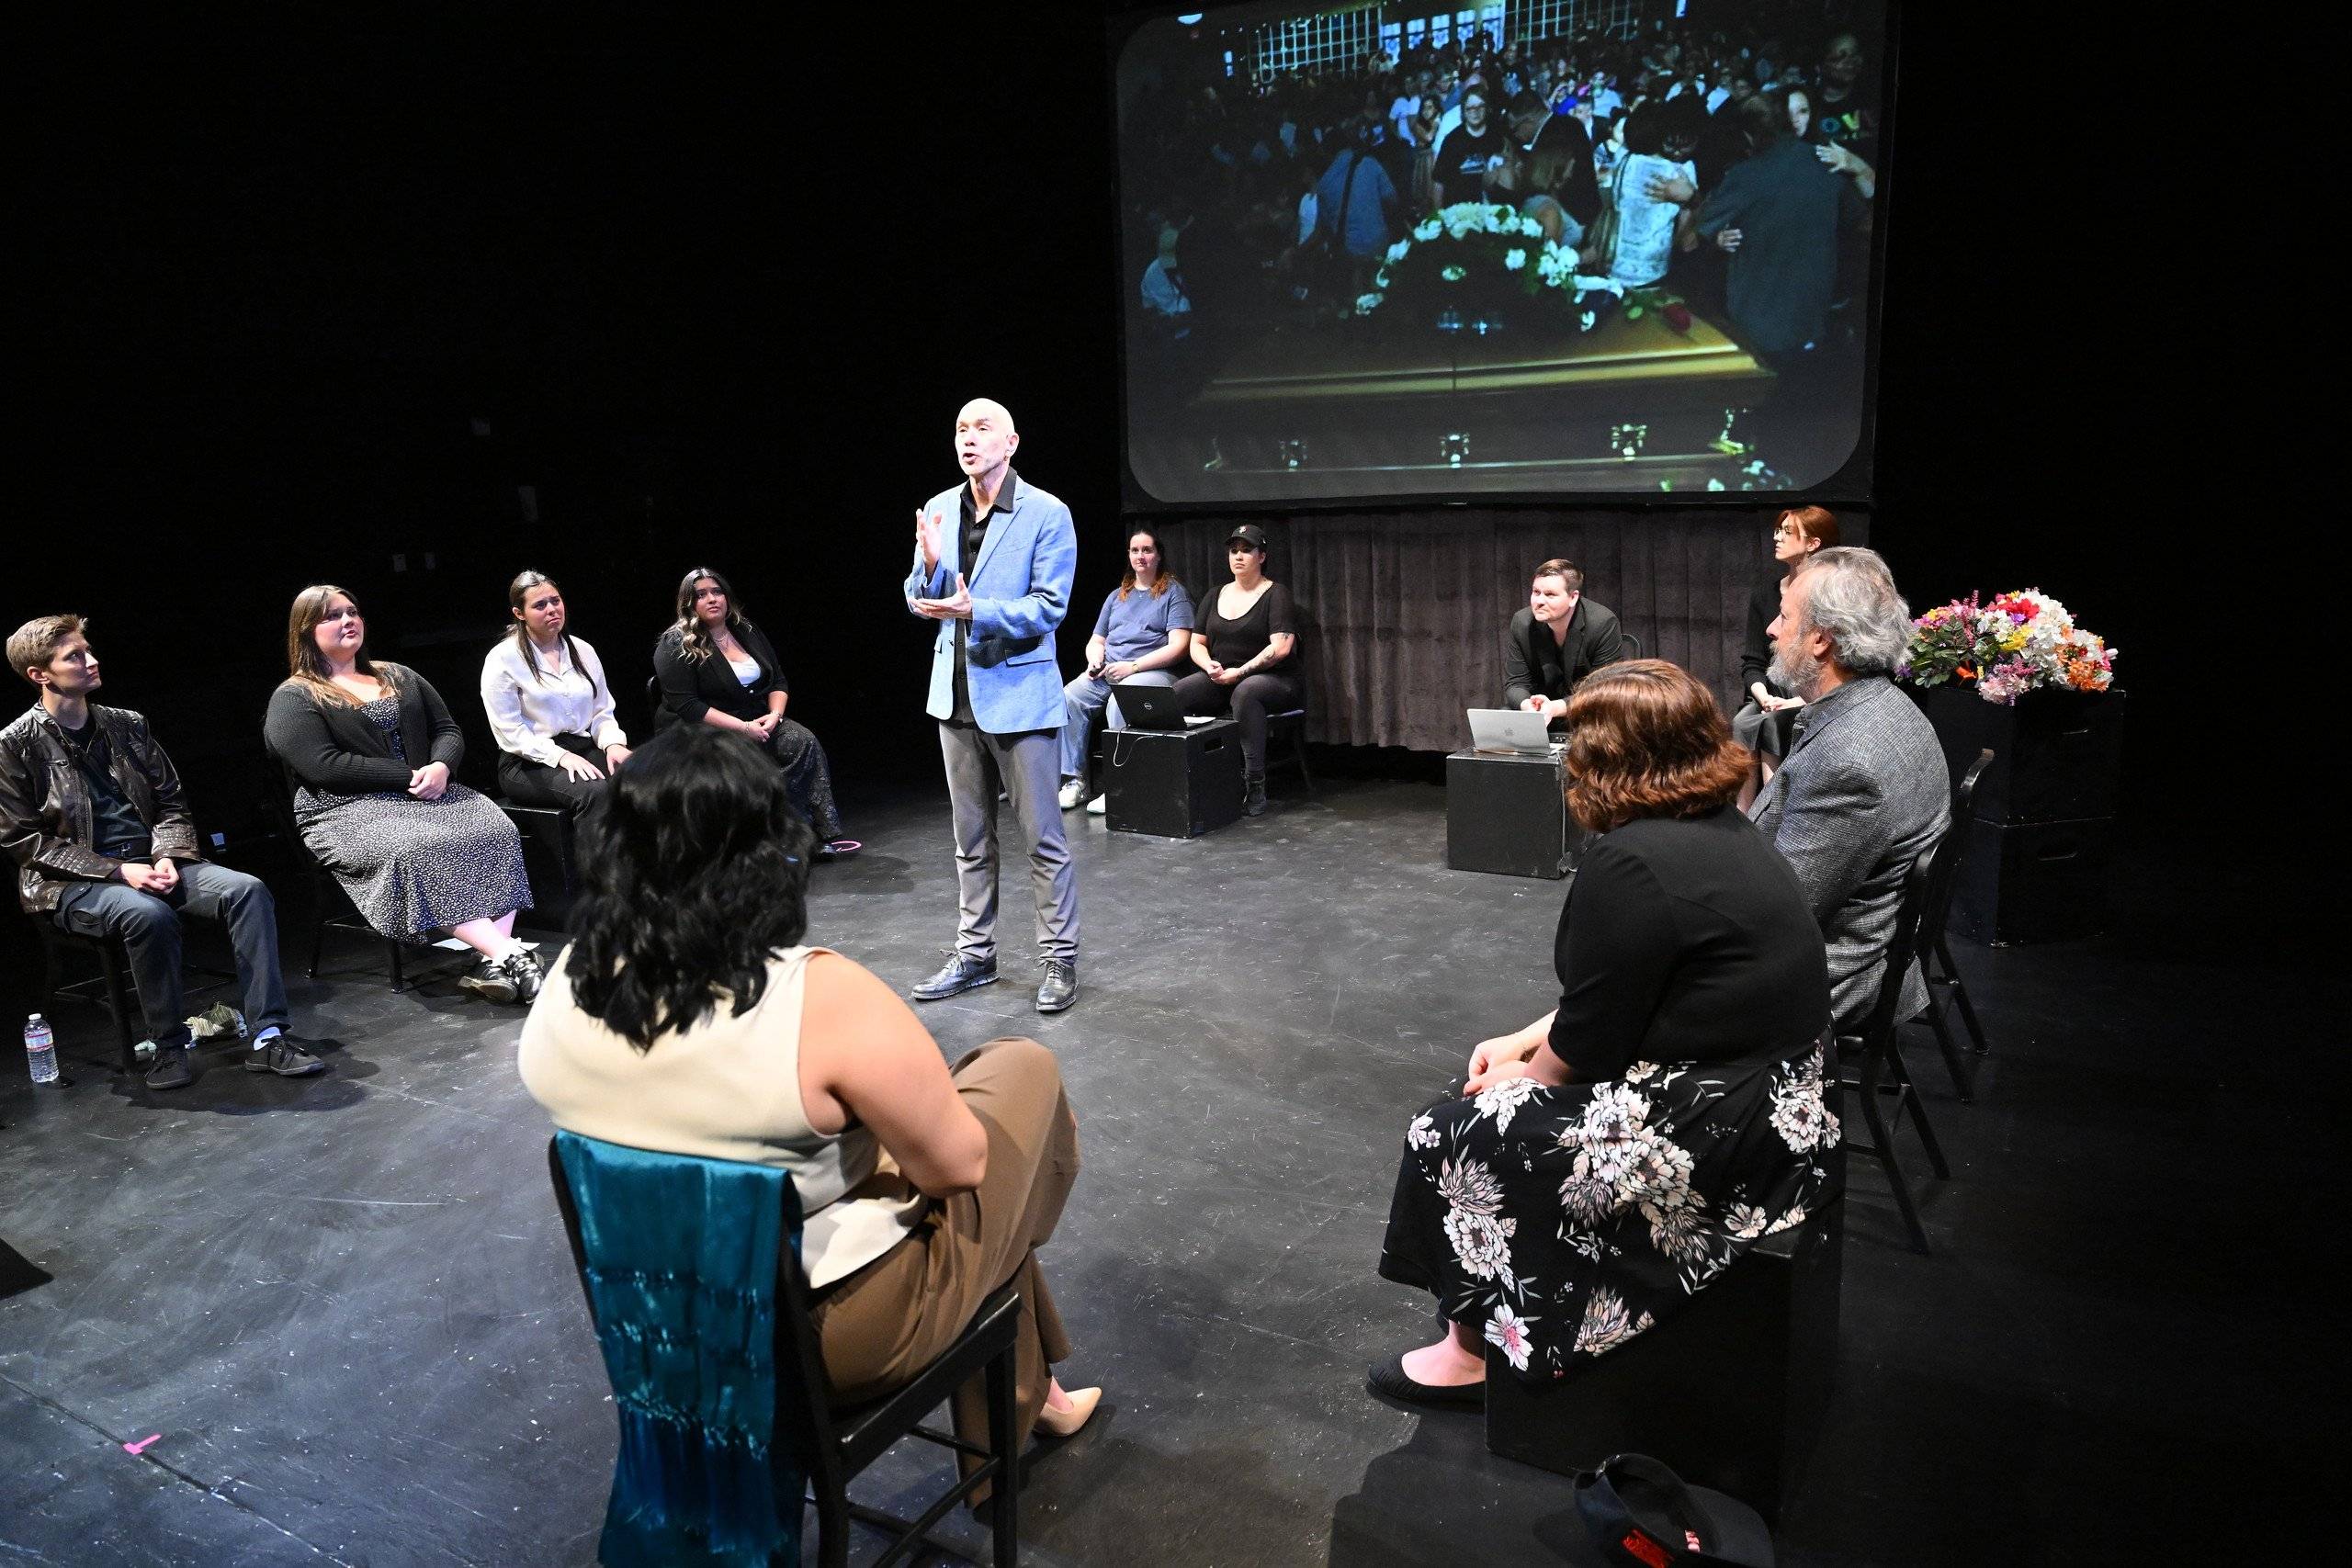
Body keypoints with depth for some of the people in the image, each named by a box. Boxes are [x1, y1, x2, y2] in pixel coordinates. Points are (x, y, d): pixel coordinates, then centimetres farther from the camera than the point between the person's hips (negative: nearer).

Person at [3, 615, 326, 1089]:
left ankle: (268, 1036, -25)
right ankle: (170, 1046, -16)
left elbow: (171, 803, 15)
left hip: (150, 862, 5)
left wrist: (166, 856, -6)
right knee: (149, 914, -37)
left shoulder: (127, 725, 12)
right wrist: (119, 871, -16)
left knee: (247, 889, -22)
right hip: (73, 883, -4)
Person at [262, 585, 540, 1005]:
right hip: (348, 811, -5)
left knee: (496, 831, -27)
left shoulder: (398, 676, 23)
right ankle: (510, 955, -44)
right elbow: (326, 766, -10)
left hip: (425, 793, 5)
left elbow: (448, 732, 17)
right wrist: (410, 777, -15)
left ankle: (495, 961, -39)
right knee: (415, 852, -37)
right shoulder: (292, 699, 5)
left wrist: (440, 766, -7)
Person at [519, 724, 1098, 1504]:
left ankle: (1021, 1395, 43)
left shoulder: (565, 988, -12)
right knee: (1023, 1069, 13)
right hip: (833, 1330, -6)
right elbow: (959, 1163, -18)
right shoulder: (824, 1000, -31)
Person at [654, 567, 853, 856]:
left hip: (756, 722, 5)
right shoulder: (676, 646, -7)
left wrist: (775, 714, -8)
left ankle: (827, 833, -25)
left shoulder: (747, 632, 12)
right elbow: (687, 707, -16)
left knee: (804, 741, -22)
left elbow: (778, 681, 14)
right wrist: (743, 727, -21)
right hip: (701, 730, -5)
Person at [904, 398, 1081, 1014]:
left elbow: (1049, 606, -14)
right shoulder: (939, 510, 7)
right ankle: (974, 955, 26)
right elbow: (920, 601, 9)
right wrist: (931, 564, -12)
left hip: (1018, 694, -5)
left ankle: (1060, 958, 13)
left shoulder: (1047, 514, -9)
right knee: (971, 839, 15)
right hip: (956, 693, 6)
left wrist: (974, 610, -26)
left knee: (1043, 837, 1)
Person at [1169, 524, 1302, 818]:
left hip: (1273, 680, -5)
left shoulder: (1276, 595, -1)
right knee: (1175, 693, -23)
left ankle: (1254, 786, -38)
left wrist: (1239, 673, -17)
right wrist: (1209, 665, -5)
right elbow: (1197, 644, 18)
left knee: (1245, 692, -41)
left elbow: (1281, 647, -13)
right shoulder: (1216, 597, 18)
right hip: (1221, 681, 5)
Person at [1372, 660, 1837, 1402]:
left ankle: (1471, 1352, 21)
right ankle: (1490, 1325, 30)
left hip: (1716, 1144, -10)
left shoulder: (1630, 864, -23)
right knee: (1503, 1097, 20)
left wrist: (1526, 1075, 3)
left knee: (1452, 1134, 3)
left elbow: (1588, 1041, -17)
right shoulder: (1725, 832, 7)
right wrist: (1526, 1039, 11)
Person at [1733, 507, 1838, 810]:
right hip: (1772, 693, 4)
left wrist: (1797, 702, -17)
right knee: (1741, 724, -27)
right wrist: (1765, 698, -10)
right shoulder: (1765, 593, 11)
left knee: (1773, 724, -32)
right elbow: (1751, 662, 9)